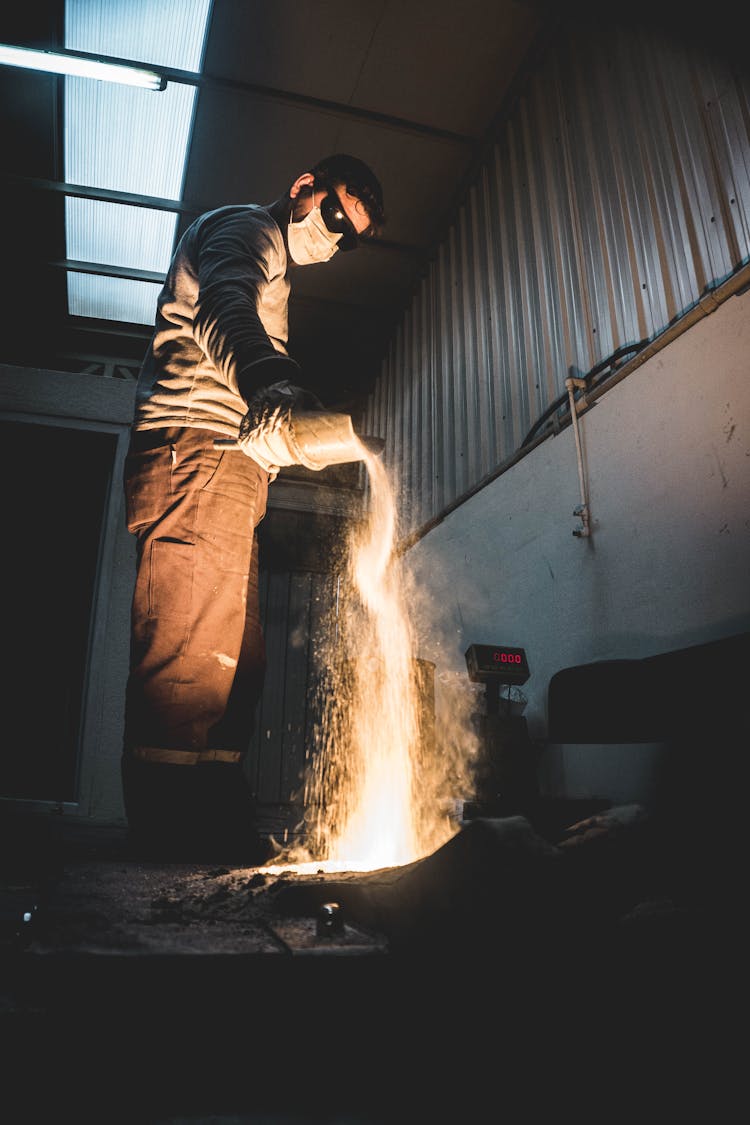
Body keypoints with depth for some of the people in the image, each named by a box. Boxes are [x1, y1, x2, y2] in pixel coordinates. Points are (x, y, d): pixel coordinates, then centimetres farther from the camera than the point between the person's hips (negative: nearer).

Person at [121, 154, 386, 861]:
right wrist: (268, 380, -41)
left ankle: (214, 820, 9)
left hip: (229, 471, 10)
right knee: (194, 647, -17)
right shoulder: (247, 229, 6)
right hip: (196, 450, -10)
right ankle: (181, 822, -15)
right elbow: (222, 310, -18)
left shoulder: (273, 269, 37)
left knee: (235, 655, 5)